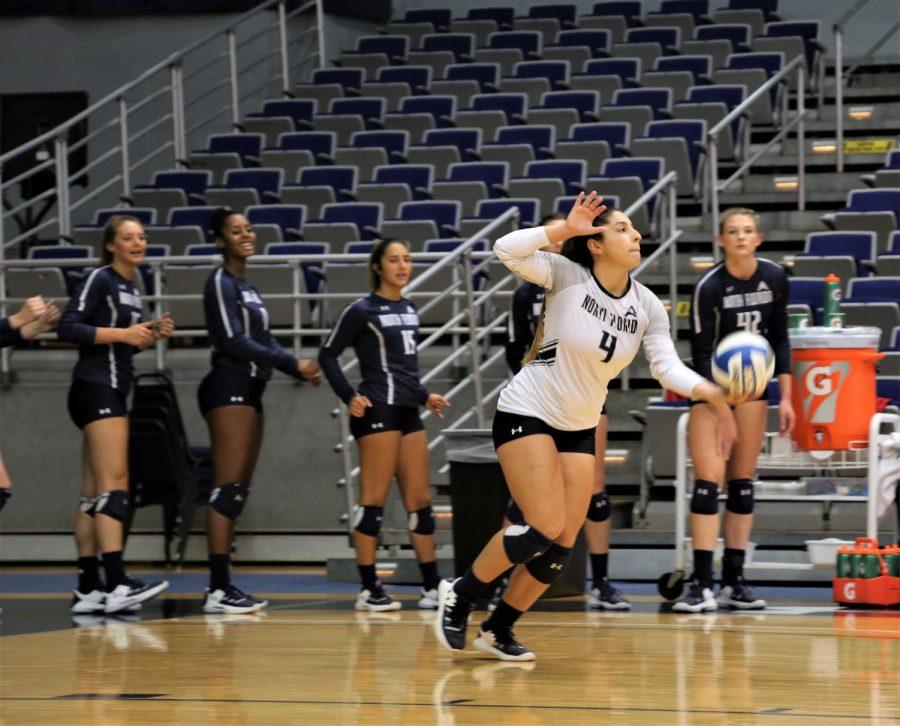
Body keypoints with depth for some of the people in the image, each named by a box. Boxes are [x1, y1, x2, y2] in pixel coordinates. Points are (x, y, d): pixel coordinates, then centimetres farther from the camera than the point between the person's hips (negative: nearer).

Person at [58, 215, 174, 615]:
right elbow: (68, 328, -16)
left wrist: (151, 335, 7)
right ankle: (117, 584, -25)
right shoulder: (99, 280, -7)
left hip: (113, 391, 9)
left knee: (94, 494, 7)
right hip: (96, 389, -9)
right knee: (114, 484, -18)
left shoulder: (130, 288, 18)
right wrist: (122, 332, -19)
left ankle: (88, 590, 7)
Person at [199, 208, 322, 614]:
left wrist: (299, 368, 3)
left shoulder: (246, 286, 20)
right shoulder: (221, 283, -8)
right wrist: (293, 363, -17)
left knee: (239, 490, 8)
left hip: (248, 392, 10)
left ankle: (222, 585, 9)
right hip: (228, 388, -10)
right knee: (228, 487, -12)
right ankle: (218, 590, -15)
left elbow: (263, 339, 19)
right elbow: (234, 341, -16)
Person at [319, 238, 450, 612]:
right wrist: (350, 397, -13)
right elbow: (328, 354, -4)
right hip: (377, 411, -7)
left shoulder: (409, 310, 16)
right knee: (374, 498, -6)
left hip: (407, 412, 7)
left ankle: (432, 585, 12)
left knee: (419, 500, 7)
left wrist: (424, 397, 20)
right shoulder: (362, 311, -4)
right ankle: (369, 589, -3)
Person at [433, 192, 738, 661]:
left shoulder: (646, 306, -2)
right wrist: (565, 229, -28)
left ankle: (497, 631, 15)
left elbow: (668, 368, -9)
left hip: (579, 429, 6)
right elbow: (507, 250, -28)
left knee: (562, 546, 0)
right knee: (546, 528, -17)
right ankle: (459, 594, 1)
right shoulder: (567, 276, -15)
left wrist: (715, 394, -25)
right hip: (526, 413, -6)